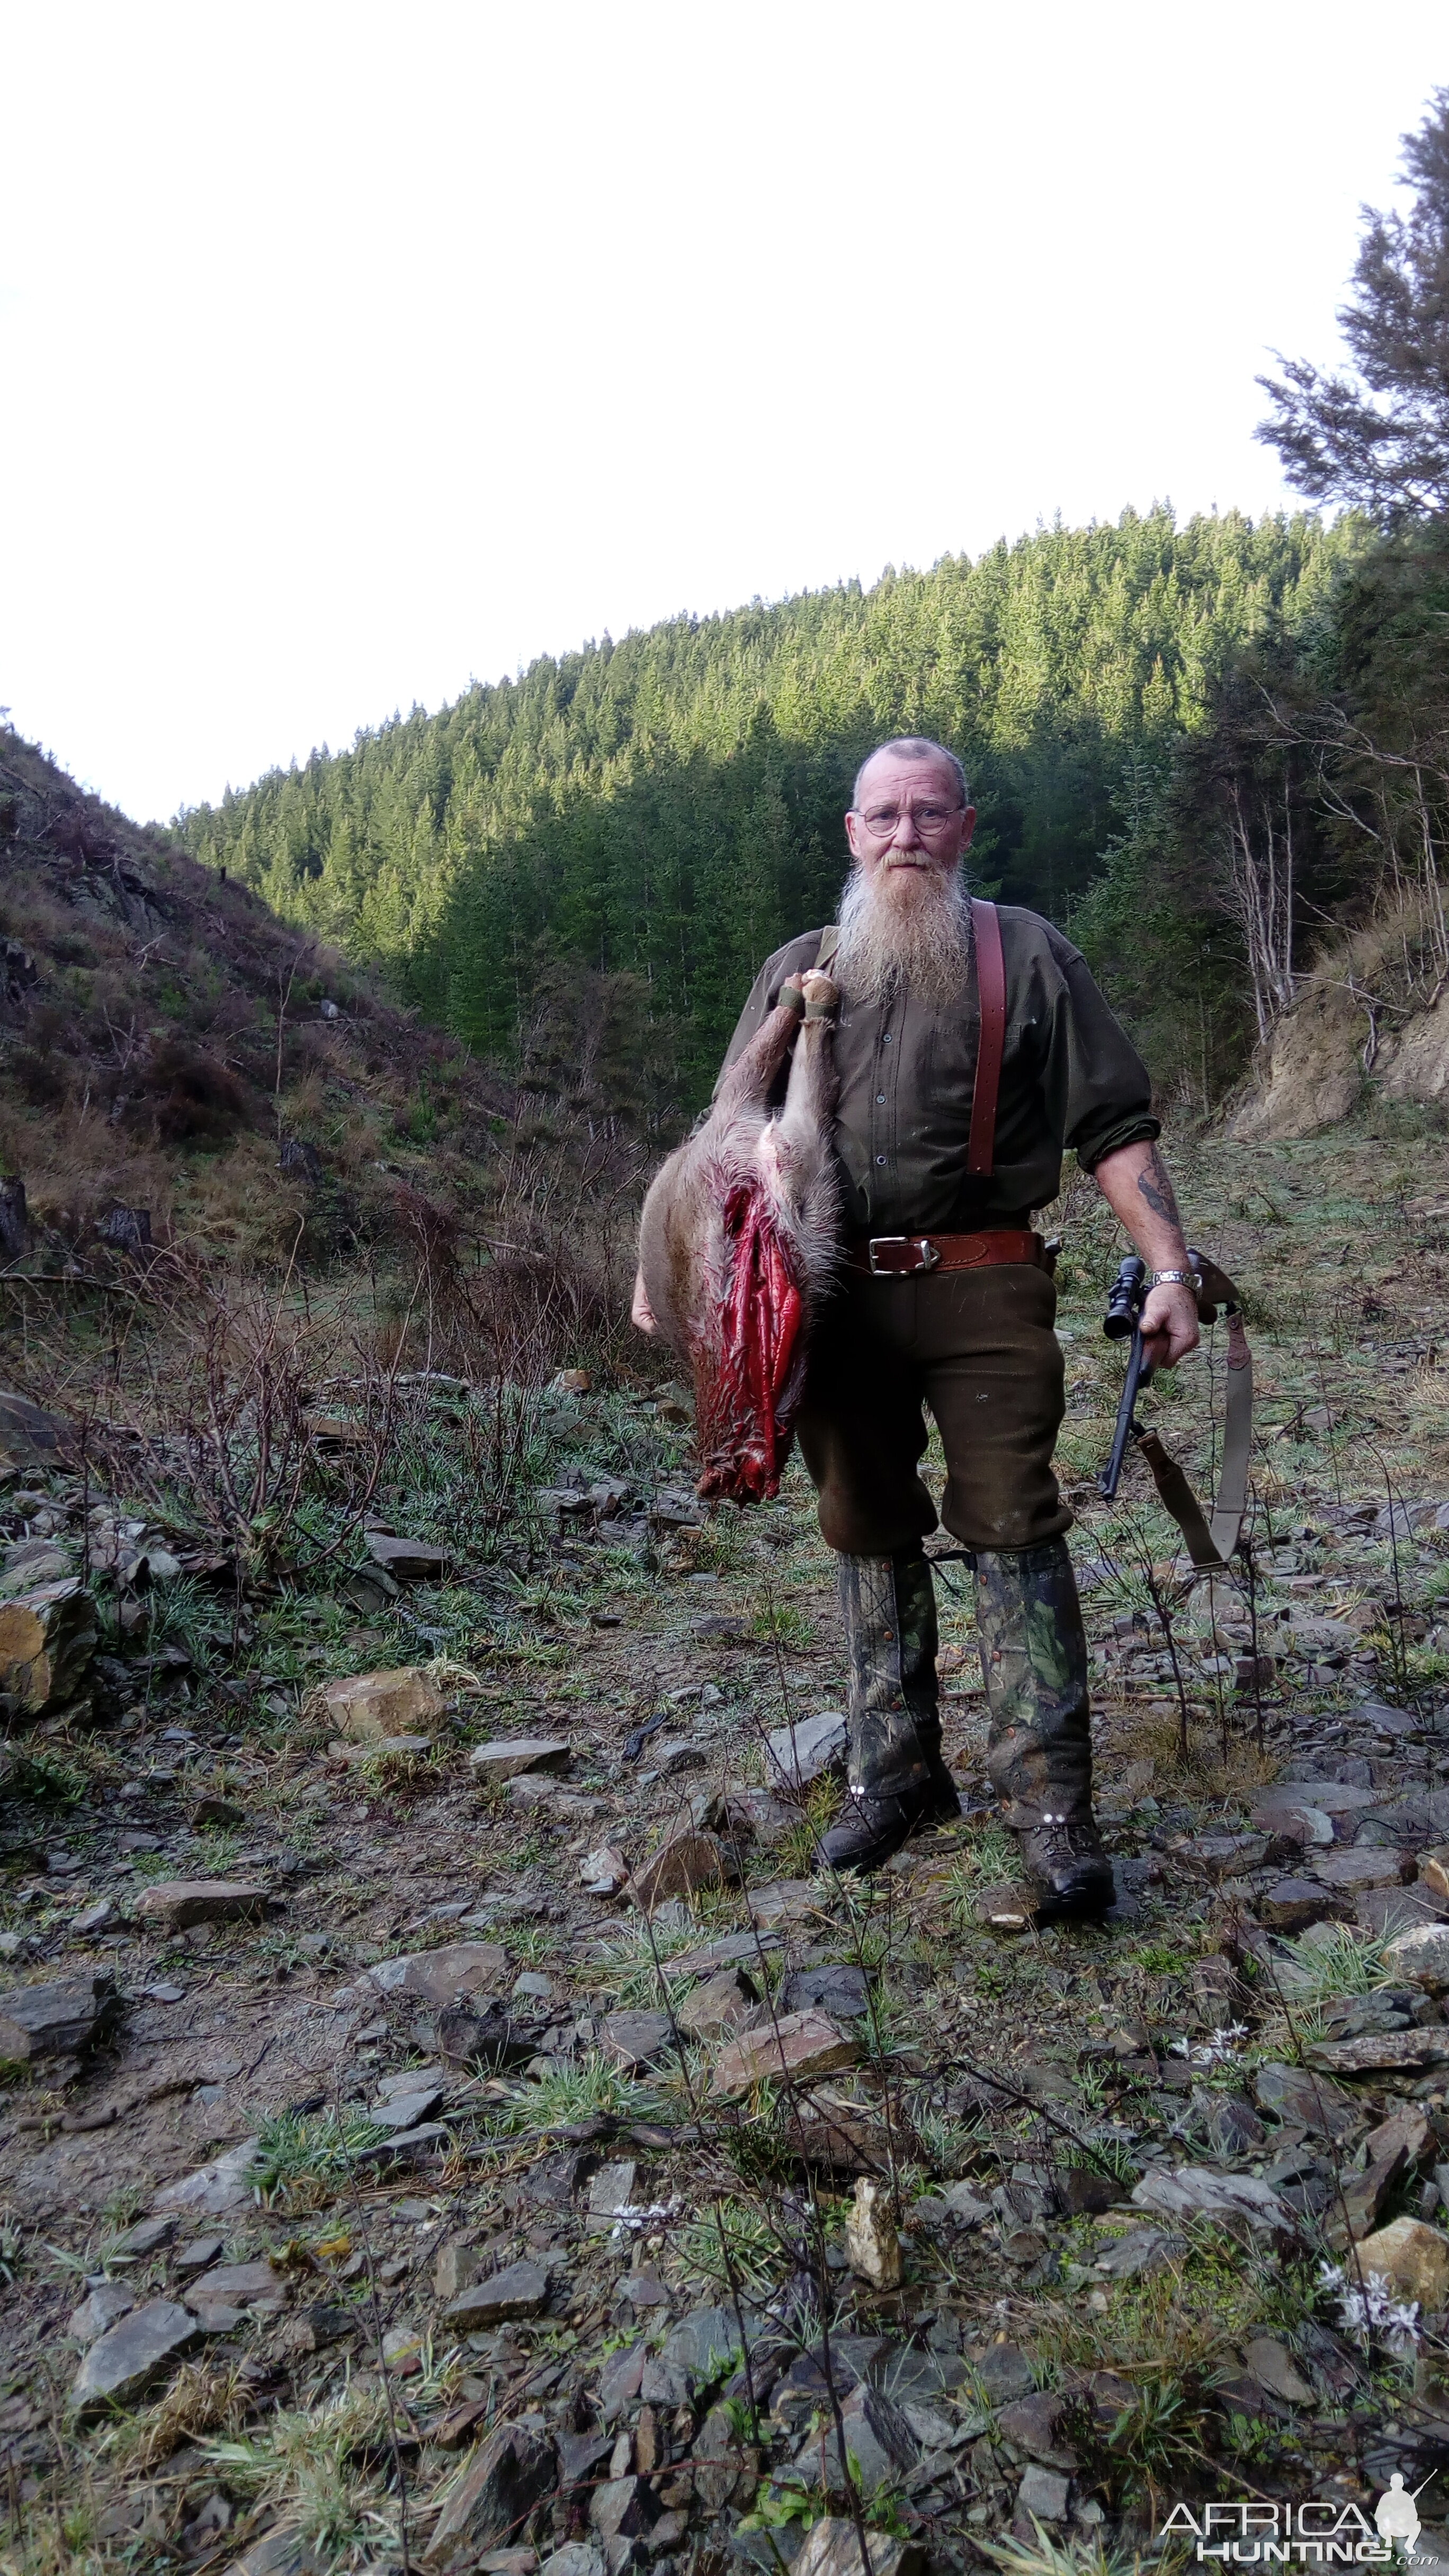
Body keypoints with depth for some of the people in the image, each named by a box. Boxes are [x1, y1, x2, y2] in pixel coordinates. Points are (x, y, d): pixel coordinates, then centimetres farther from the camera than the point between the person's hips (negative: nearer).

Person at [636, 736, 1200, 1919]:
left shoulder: (1025, 953, 6)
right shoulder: (800, 969, 15)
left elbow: (1115, 1124, 3)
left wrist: (1170, 1265, -7)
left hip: (985, 1293, -3)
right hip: (840, 1293, 4)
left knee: (1013, 1530, -7)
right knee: (868, 1532, 9)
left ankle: (1053, 1810, 0)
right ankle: (898, 1774, 23)